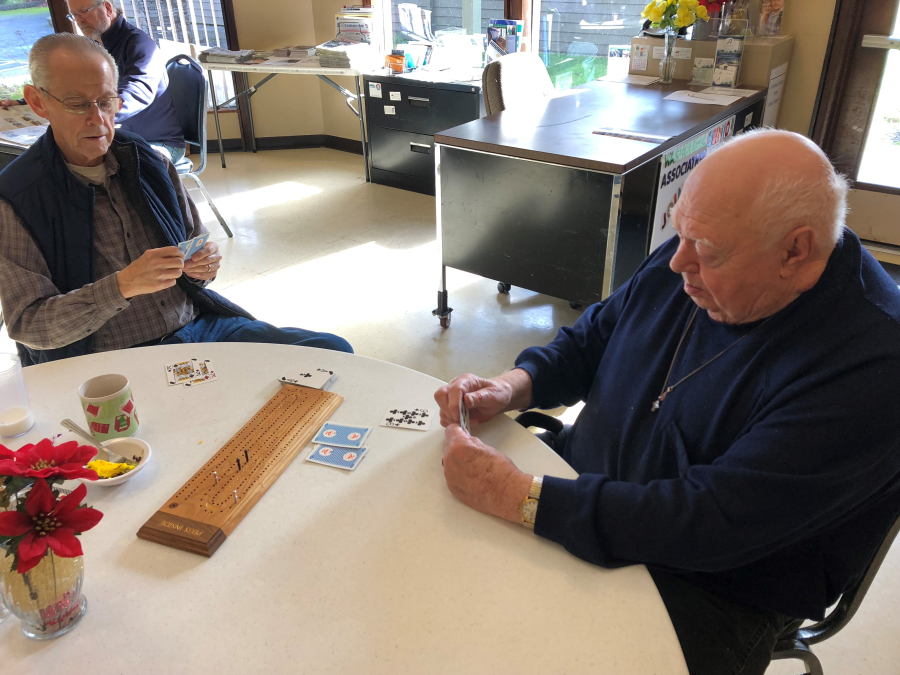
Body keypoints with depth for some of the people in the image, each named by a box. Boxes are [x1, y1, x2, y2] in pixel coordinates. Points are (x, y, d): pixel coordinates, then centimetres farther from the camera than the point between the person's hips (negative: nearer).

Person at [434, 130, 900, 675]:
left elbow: (711, 523, -32)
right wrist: (510, 388, -13)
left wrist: (517, 495, -33)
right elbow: (591, 339, 8)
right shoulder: (689, 258, -6)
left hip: (711, 588, -6)